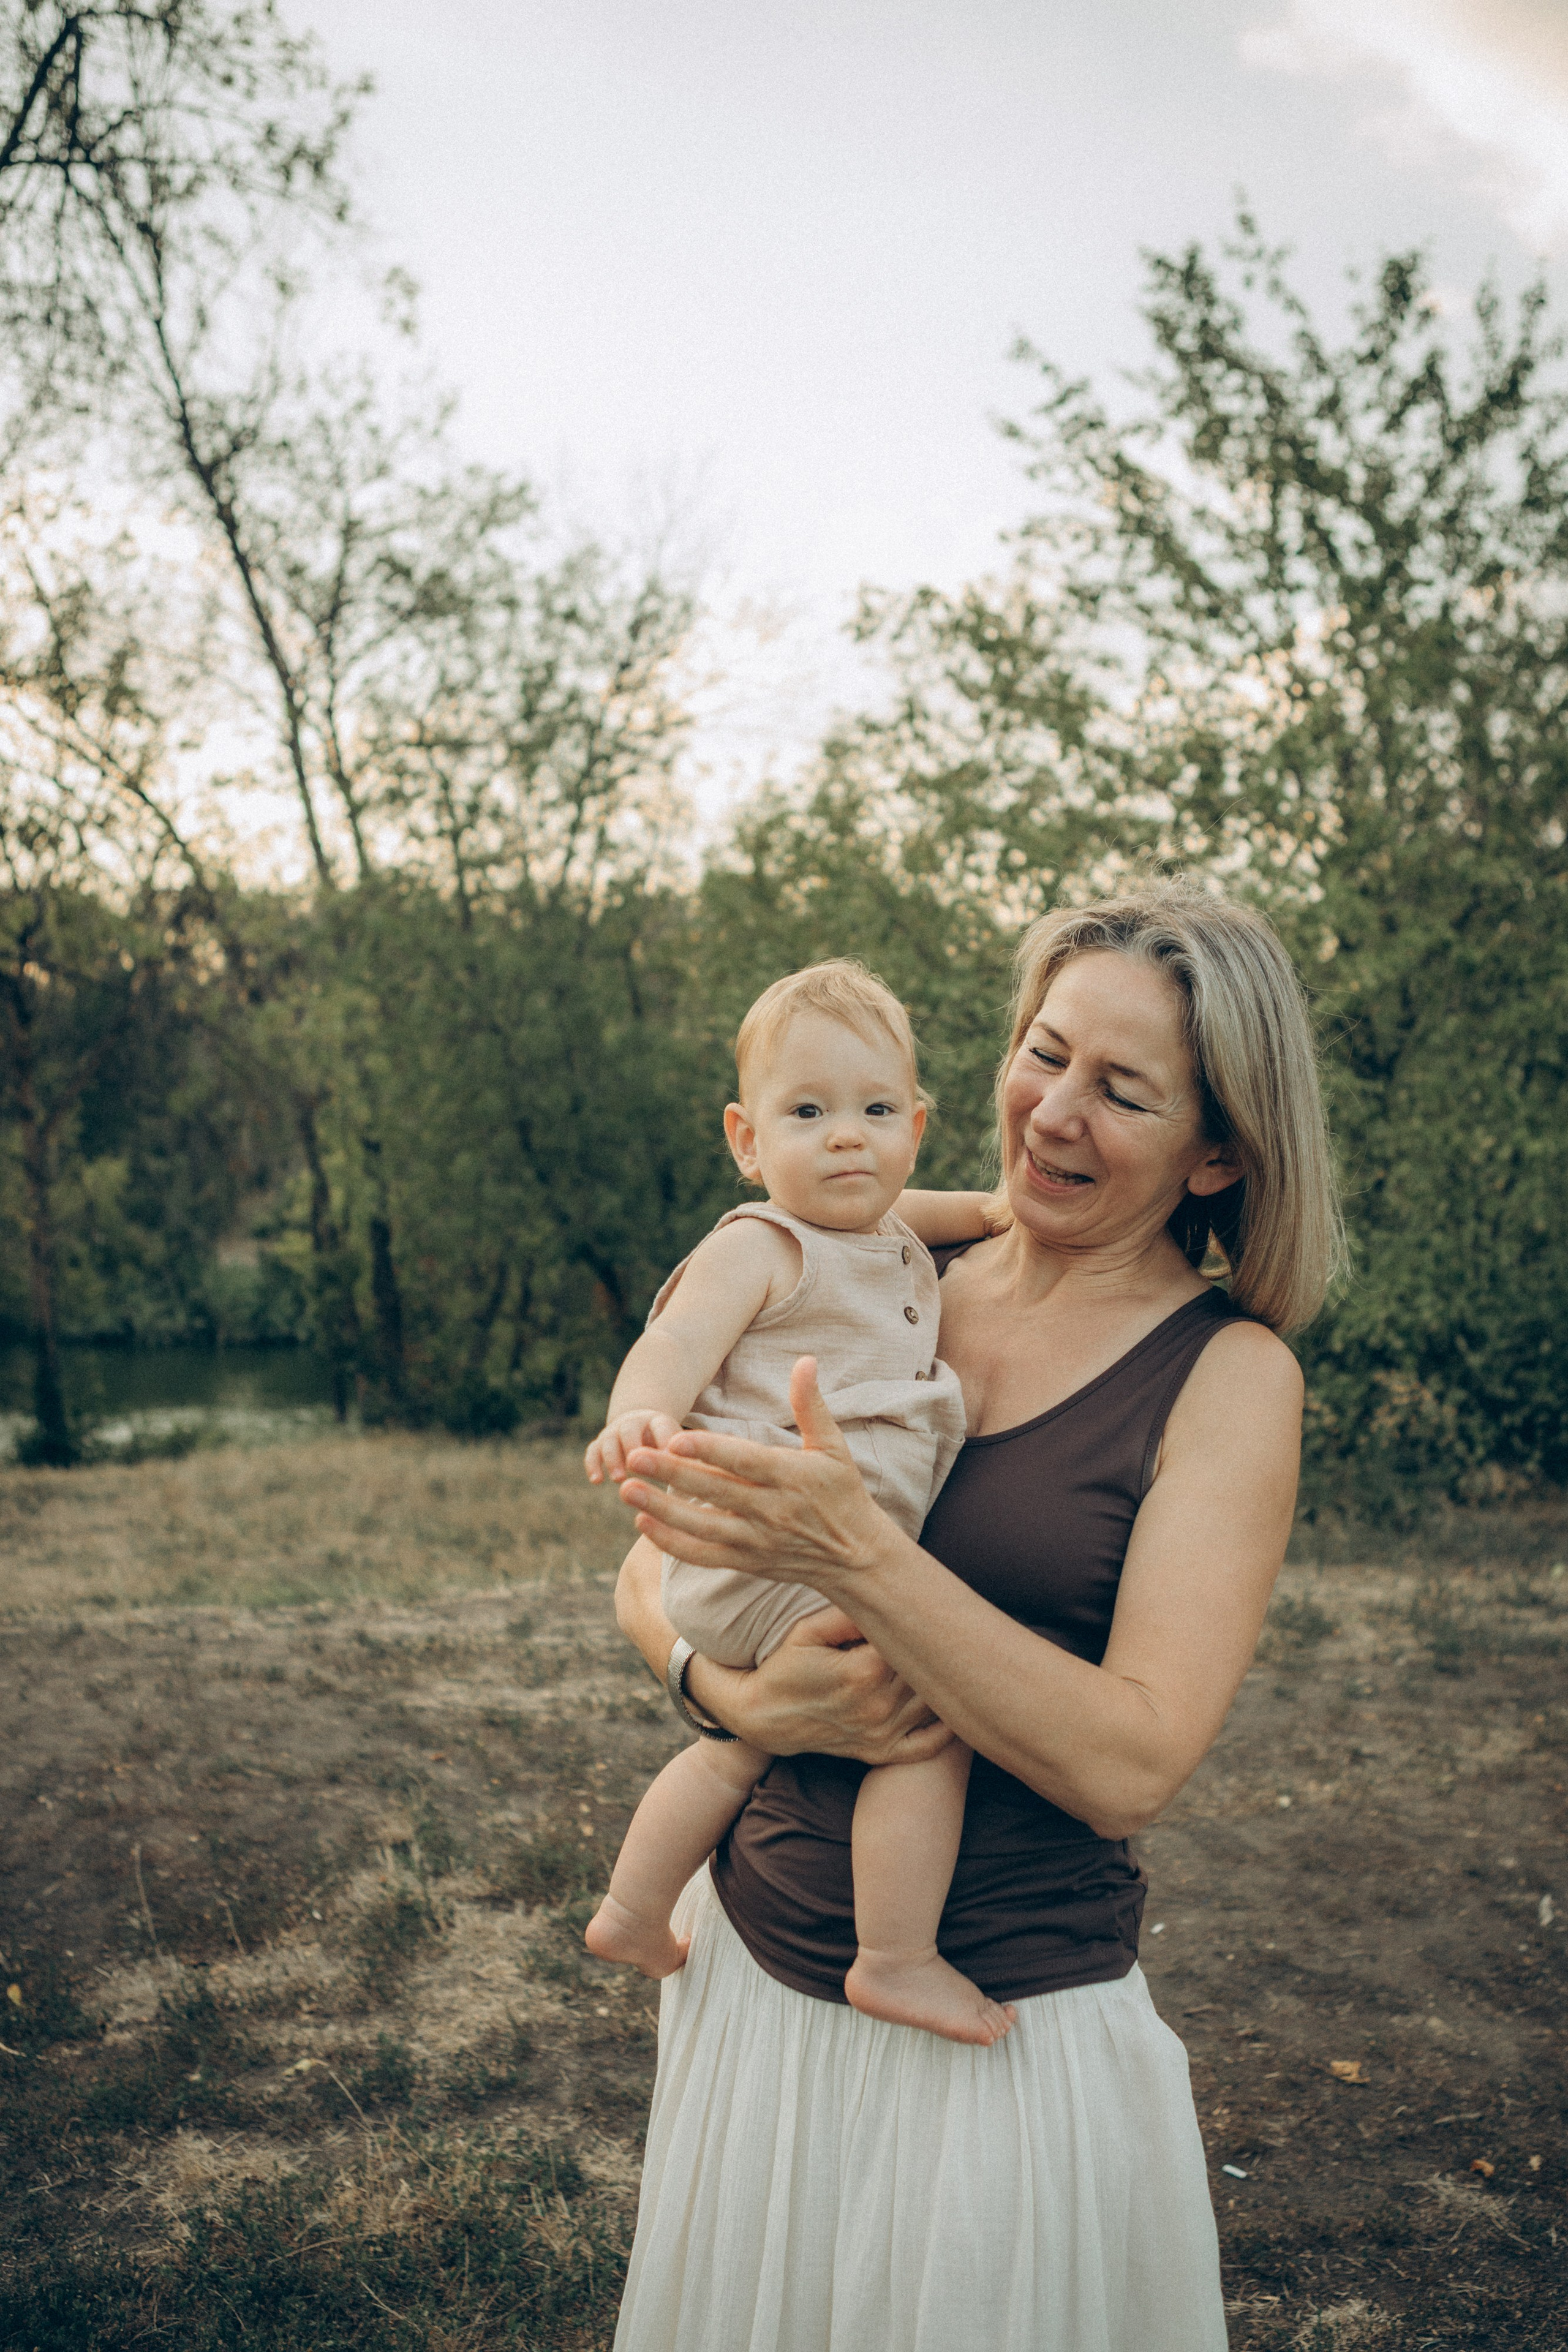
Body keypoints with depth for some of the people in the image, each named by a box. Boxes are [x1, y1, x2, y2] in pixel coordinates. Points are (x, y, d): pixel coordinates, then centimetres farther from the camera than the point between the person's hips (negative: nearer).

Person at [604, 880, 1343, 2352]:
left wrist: (856, 1554, -31)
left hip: (1009, 2042, -4)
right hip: (754, 1967, 4)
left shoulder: (1228, 1377, -12)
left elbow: (1130, 1766, -21)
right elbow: (649, 1576, 2)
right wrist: (733, 1690, -19)